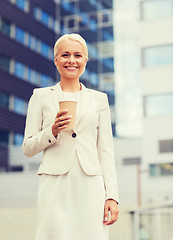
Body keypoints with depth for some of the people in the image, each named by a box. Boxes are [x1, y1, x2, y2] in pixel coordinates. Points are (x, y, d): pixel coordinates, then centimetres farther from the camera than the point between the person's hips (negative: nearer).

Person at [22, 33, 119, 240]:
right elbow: (28, 148, 9)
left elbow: (106, 151, 11)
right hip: (55, 185, -1)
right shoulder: (41, 96, 11)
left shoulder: (99, 99, 15)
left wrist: (112, 196, 2)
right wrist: (52, 131, -9)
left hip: (90, 186, 1)